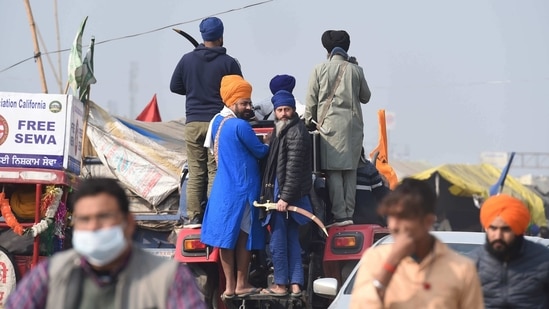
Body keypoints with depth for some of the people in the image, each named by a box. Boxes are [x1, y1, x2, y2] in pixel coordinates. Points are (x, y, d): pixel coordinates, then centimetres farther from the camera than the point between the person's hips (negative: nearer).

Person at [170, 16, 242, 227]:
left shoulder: (187, 60, 4)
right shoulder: (229, 63, -5)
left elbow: (174, 87, 12)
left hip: (193, 123, 3)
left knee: (195, 172, 6)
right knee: (216, 172, -1)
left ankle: (193, 216, 4)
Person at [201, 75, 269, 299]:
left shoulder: (217, 122, 10)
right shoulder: (240, 126, -15)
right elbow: (260, 151, -10)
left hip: (223, 186, 8)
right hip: (242, 188, -8)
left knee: (226, 235, 6)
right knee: (244, 235, 0)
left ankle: (229, 286, 8)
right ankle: (241, 284, 4)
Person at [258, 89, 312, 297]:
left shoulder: (296, 132, -15)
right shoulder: (282, 130, 16)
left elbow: (294, 168, -20)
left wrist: (285, 197, -23)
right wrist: (269, 192, 18)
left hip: (286, 194, -10)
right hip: (280, 192, 10)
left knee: (278, 241, -2)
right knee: (292, 240, 10)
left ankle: (280, 284, 5)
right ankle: (296, 284, 13)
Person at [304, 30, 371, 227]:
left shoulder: (320, 70, 0)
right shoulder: (355, 70, 5)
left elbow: (311, 100, 2)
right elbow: (365, 97, 16)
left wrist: (309, 122, 16)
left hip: (330, 124, -3)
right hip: (353, 125, 3)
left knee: (333, 172, -4)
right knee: (350, 171, 8)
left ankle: (340, 215, -9)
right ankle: (349, 213, 7)